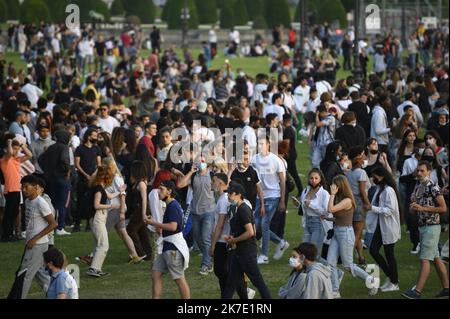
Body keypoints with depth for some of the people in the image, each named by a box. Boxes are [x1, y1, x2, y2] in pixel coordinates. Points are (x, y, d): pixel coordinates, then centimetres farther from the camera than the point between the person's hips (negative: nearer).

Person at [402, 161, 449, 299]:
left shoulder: (433, 188, -13)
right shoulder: (417, 187, 12)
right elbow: (413, 211, 20)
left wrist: (423, 208, -20)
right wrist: (413, 207, -4)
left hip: (432, 227, -9)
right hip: (422, 226, 9)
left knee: (425, 259, -12)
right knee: (436, 259, 12)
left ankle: (417, 291, -16)